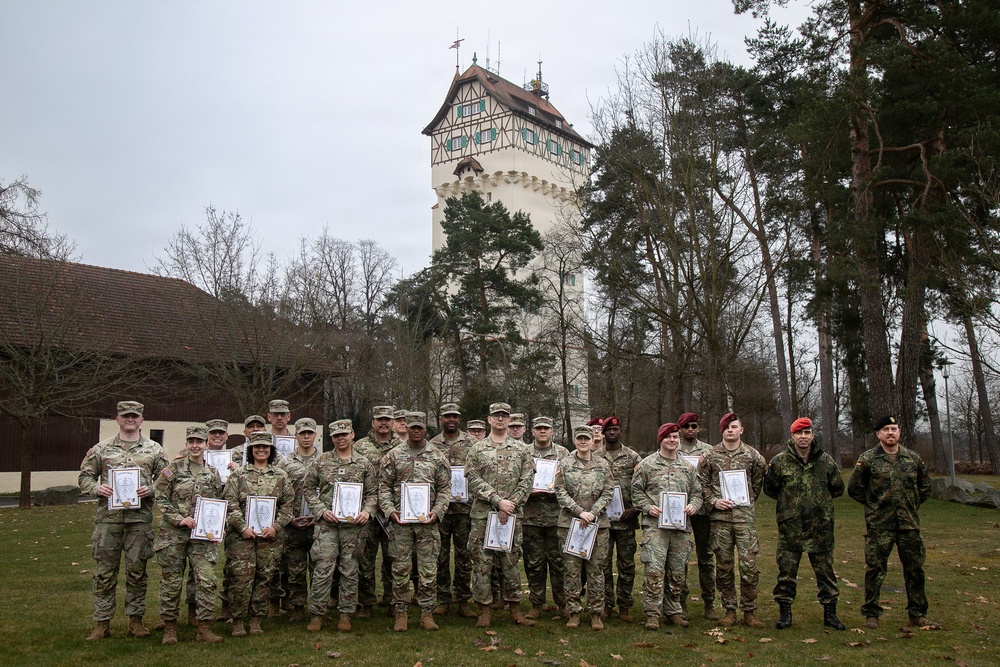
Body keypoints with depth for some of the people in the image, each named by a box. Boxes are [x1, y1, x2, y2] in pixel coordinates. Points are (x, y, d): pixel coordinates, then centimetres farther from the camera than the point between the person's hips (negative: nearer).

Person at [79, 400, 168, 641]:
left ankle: (135, 620, 17)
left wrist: (150, 489, -10)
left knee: (137, 571, 6)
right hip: (108, 517, 0)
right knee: (104, 572, 4)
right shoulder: (101, 448, 9)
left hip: (140, 519, 0)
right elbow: (84, 476, 11)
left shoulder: (154, 449, 8)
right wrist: (97, 488, -9)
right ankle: (102, 623, 13)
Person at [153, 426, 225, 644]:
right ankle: (170, 627, 19)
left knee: (206, 580, -4)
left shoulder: (213, 473, 10)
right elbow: (160, 498, -4)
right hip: (173, 534, -2)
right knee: (171, 581, 5)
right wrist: (179, 519, -13)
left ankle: (204, 628, 4)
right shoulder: (173, 468, 0)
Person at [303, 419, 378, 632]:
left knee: (350, 570, 7)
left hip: (354, 524, 1)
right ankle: (317, 614, 7)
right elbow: (309, 489, 6)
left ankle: (346, 614, 16)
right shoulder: (321, 461, 5)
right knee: (323, 569, -4)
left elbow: (372, 493, 10)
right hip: (326, 524, -1)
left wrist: (367, 511, -8)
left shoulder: (364, 464, 7)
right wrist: (321, 510, -6)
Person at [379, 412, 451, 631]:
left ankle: (427, 613, 14)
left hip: (428, 521, 0)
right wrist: (390, 510, -9)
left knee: (428, 568, 3)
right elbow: (384, 487, 4)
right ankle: (400, 613, 15)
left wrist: (436, 512, -7)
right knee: (400, 568, 4)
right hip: (400, 520, 0)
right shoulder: (393, 456, 5)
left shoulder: (437, 457, 6)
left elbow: (445, 489, 6)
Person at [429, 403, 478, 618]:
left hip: (464, 506, -1)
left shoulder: (471, 443, 4)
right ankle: (443, 600, 16)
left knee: (464, 554, 4)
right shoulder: (432, 445, 6)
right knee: (441, 555, 6)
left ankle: (463, 601, 12)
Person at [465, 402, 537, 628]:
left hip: (512, 515, 1)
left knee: (511, 562, 8)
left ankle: (515, 609, 18)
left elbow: (527, 481, 1)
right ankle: (484, 611, 11)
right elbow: (474, 481, -6)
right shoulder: (477, 449, 3)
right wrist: (498, 501, -16)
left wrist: (510, 505, -10)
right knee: (482, 563, 1)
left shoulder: (521, 450, 8)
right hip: (483, 515, -1)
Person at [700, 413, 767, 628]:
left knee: (749, 564, -4)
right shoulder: (710, 455, 5)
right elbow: (702, 483, 7)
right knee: (723, 566, 6)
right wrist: (714, 501, -5)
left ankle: (749, 612, 9)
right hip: (720, 517, 1)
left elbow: (758, 482, 15)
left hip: (744, 516, 0)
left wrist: (748, 501, 9)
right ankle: (729, 611, 17)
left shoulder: (752, 455, 5)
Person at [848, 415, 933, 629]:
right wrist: (874, 505, 4)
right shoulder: (868, 459, -2)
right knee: (875, 569, 0)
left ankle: (917, 614, 23)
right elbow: (854, 488, 4)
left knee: (915, 569, 9)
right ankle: (871, 613, 10)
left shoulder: (914, 458, 7)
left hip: (909, 524, 3)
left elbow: (925, 487, 20)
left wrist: (912, 505, 12)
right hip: (879, 525, -3)